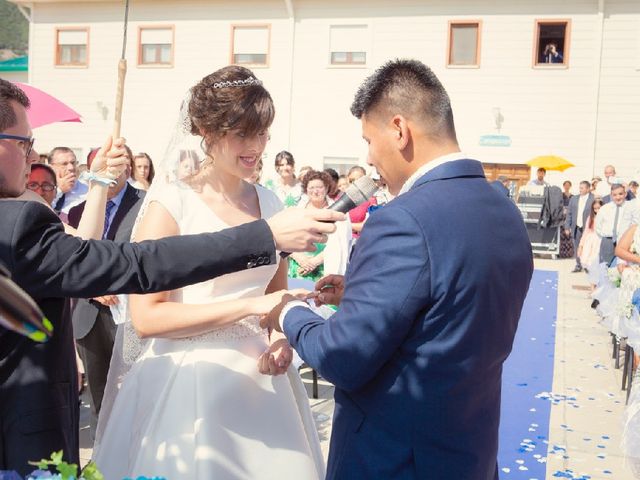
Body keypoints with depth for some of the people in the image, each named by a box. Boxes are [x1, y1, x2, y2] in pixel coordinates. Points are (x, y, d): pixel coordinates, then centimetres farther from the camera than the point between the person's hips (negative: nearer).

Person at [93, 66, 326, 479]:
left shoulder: (269, 203, 6)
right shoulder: (172, 203, -9)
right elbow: (145, 316, -15)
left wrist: (282, 339, -3)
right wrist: (247, 306, -20)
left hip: (260, 375, 5)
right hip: (191, 379, -4)